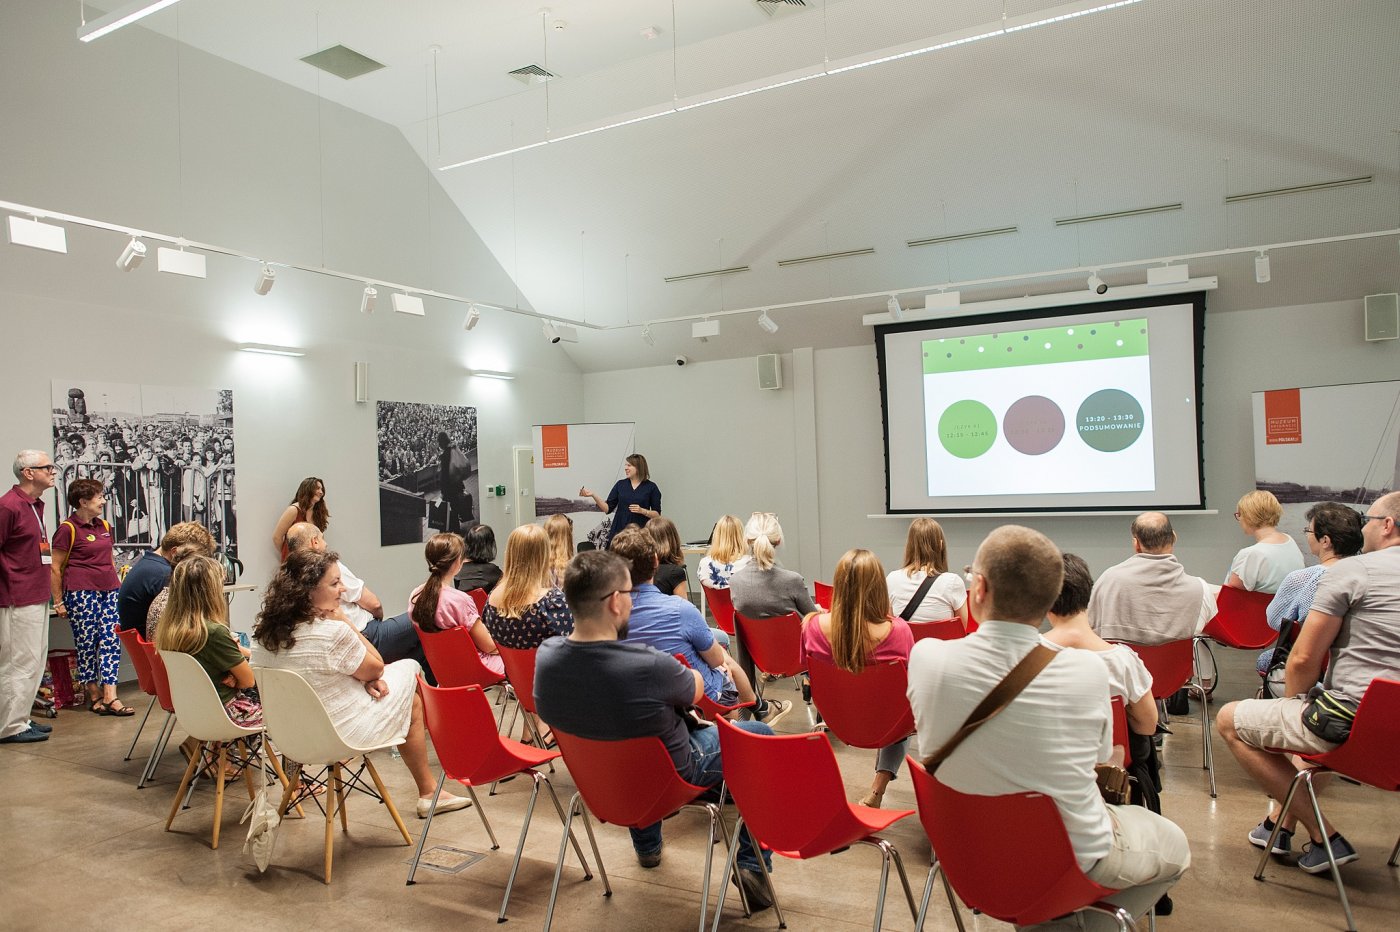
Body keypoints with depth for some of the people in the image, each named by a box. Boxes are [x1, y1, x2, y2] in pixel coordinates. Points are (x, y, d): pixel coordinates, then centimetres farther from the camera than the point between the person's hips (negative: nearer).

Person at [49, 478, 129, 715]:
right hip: (82, 592, -6)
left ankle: (110, 696, -4)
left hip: (109, 589, 6)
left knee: (111, 641, -2)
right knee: (86, 643, 2)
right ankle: (94, 695, 13)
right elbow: (55, 568, -5)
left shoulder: (104, 526, 16)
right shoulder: (68, 529, -5)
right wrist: (59, 601, -5)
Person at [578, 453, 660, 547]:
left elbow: (657, 514, 2)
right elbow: (608, 509, 6)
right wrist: (593, 495, -5)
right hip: (619, 531, 3)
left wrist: (642, 511, -14)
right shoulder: (620, 484, 9)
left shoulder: (651, 487, 1)